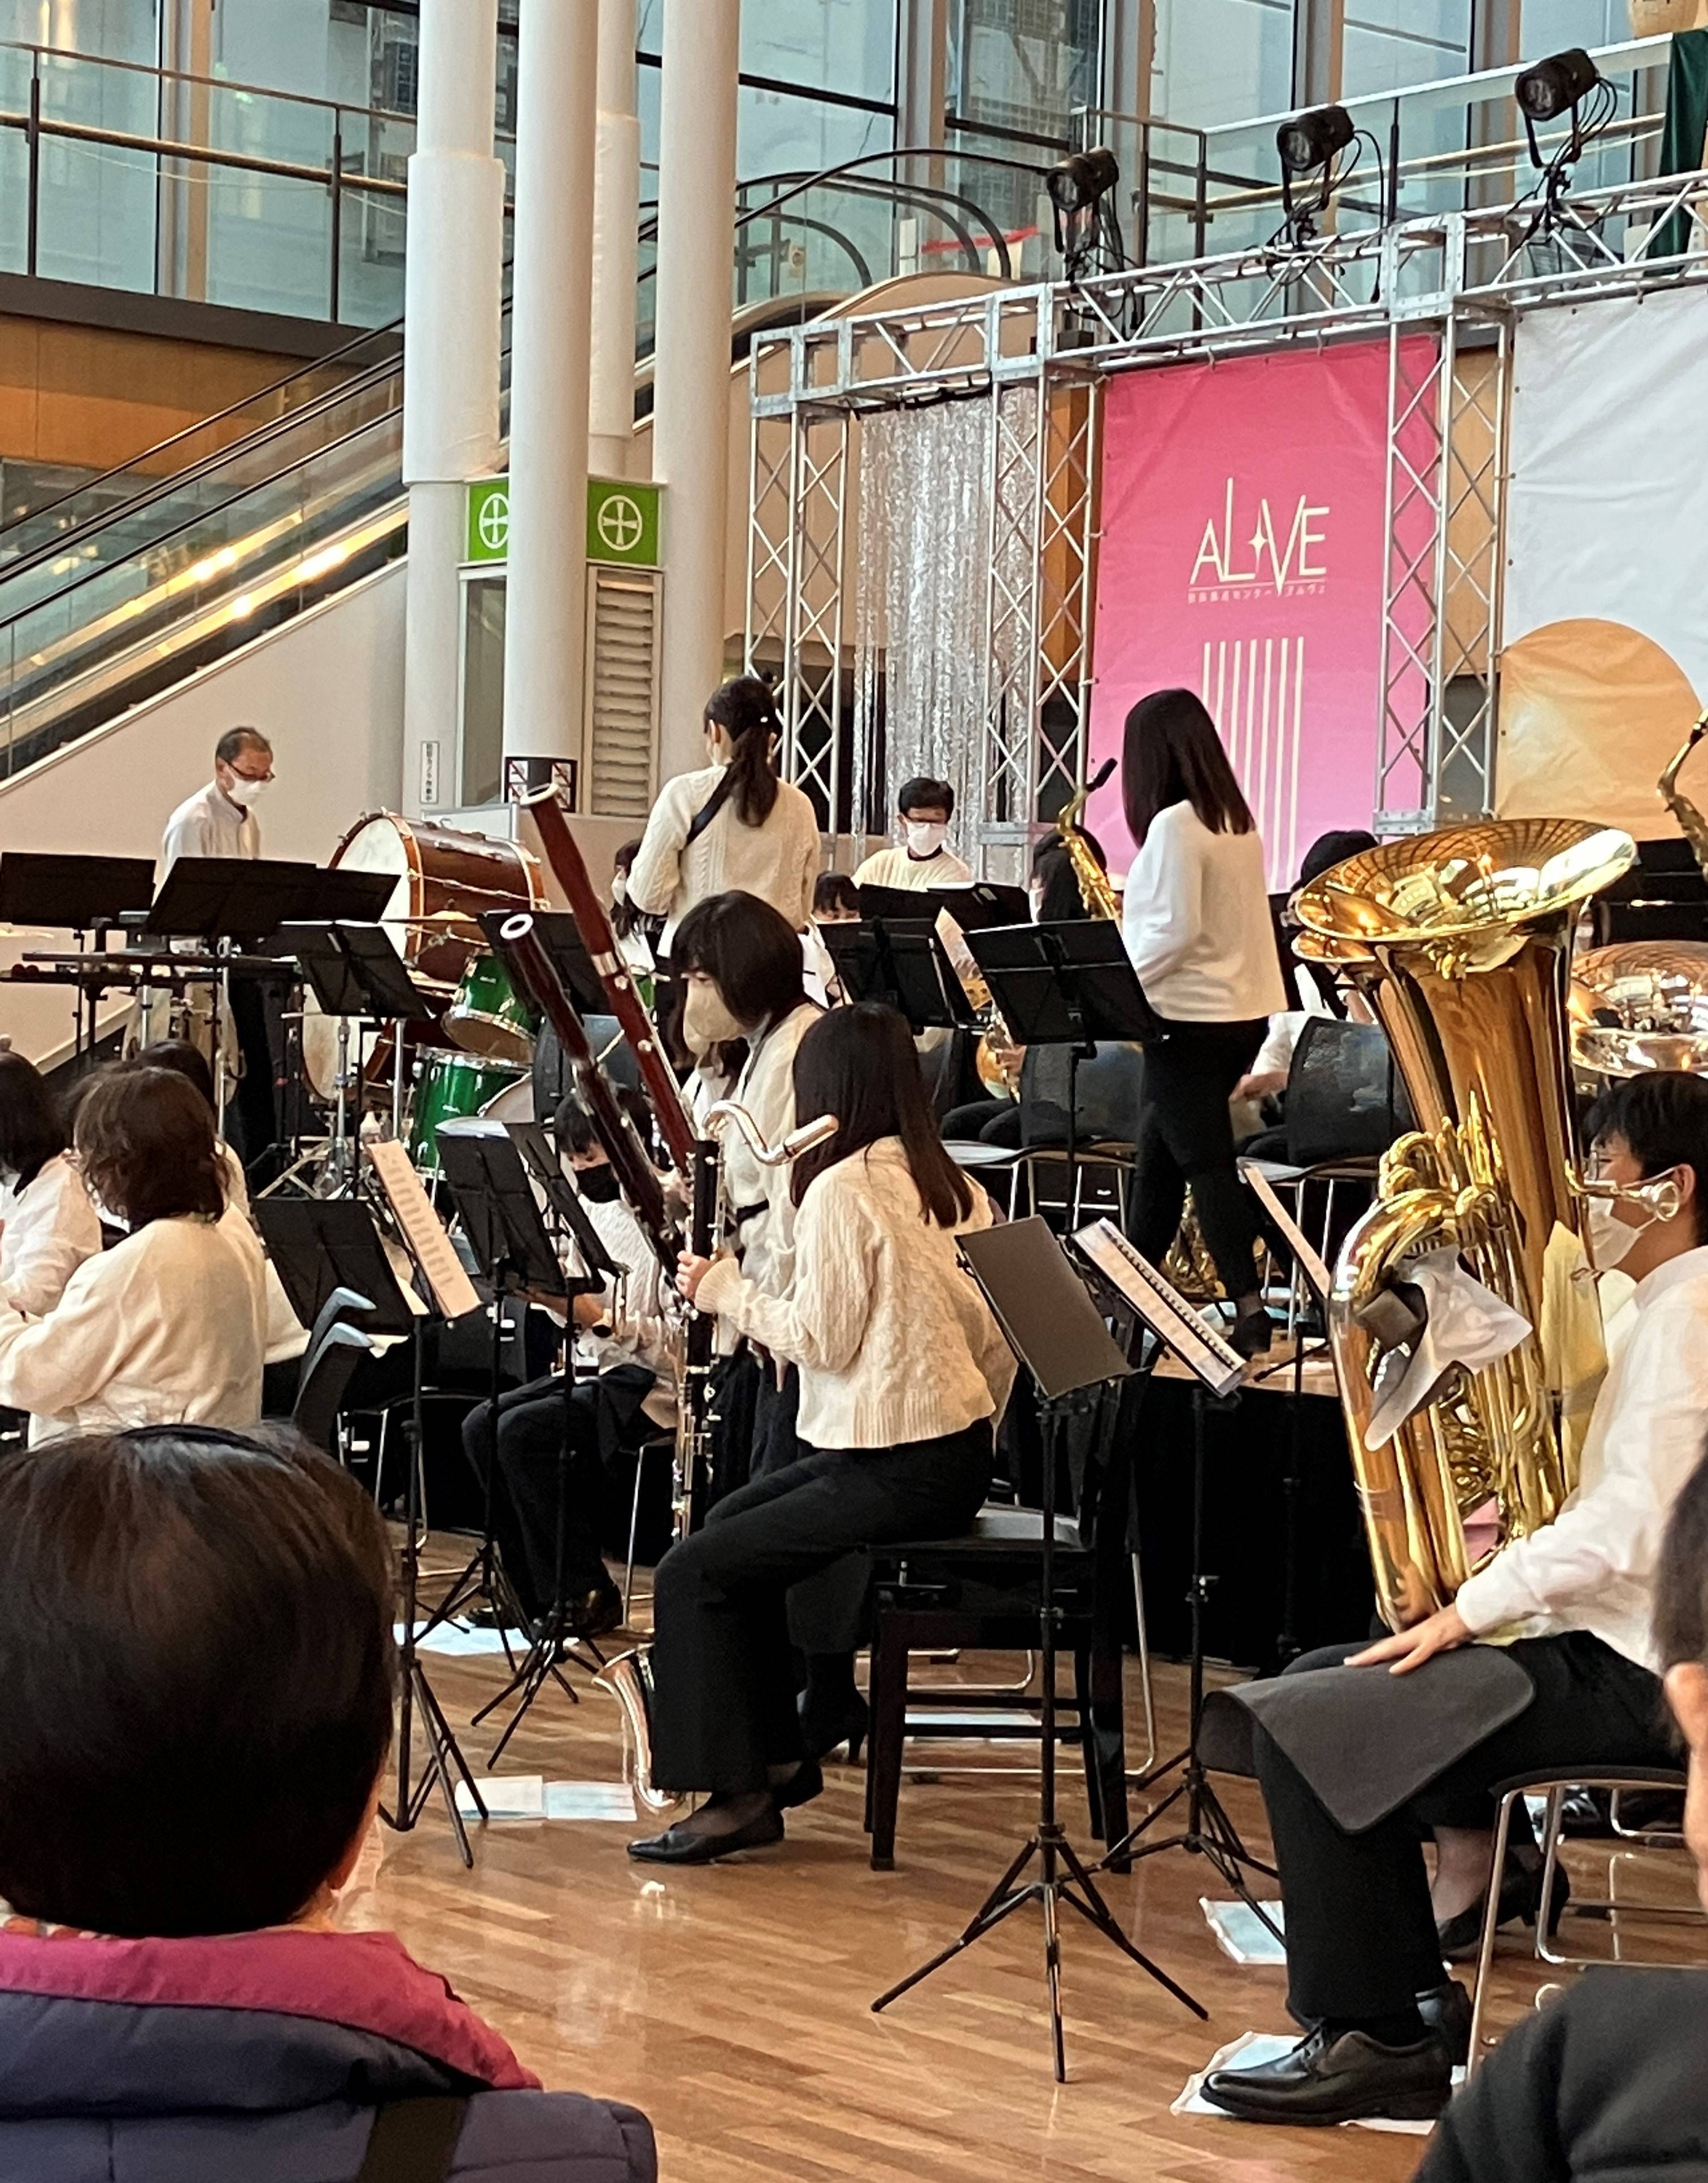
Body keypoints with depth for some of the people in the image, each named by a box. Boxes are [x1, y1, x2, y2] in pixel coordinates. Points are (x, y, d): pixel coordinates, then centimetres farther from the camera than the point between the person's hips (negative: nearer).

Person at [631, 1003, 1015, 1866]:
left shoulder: (842, 1189, -15)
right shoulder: (950, 1186, 9)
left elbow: (822, 1340, -15)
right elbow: (996, 1338, 13)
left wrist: (725, 1289, -2)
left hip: (893, 1473, -10)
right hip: (959, 1455, 10)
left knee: (694, 1571, -5)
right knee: (733, 1521, 25)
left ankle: (735, 1794, -4)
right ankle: (782, 1753, 27)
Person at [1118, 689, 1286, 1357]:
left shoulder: (1174, 825, -15)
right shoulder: (1237, 822, 11)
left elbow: (1176, 930, -21)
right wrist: (1128, 972, 13)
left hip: (1192, 1018, -9)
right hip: (1242, 1009, 9)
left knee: (1205, 1164, -7)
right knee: (1158, 1155, 16)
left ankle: (1249, 1312, -11)